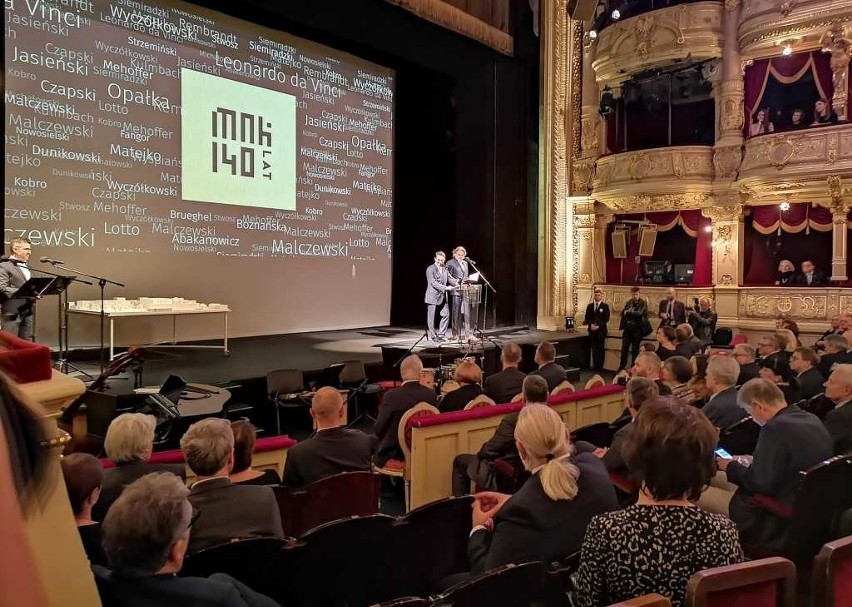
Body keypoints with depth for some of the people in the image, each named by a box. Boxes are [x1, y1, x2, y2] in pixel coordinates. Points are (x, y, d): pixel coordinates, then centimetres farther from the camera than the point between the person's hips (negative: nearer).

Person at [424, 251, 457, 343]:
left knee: (446, 315, 3)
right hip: (433, 296, -6)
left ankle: (441, 335, 13)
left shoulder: (445, 269, 14)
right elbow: (433, 283, -18)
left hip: (443, 297, 7)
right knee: (431, 317, 0)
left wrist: (458, 283, -7)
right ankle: (432, 336, 10)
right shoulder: (430, 269, -8)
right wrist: (445, 288, -26)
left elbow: (450, 279, 12)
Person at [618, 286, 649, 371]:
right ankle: (622, 367, 8)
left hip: (637, 328, -3)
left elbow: (639, 313, -16)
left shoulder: (643, 303, -3)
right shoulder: (628, 302, 10)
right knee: (624, 348, 1)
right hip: (627, 328, 3)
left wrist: (628, 312, -7)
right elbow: (622, 313, 7)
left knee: (635, 349, 2)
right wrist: (625, 306, -8)